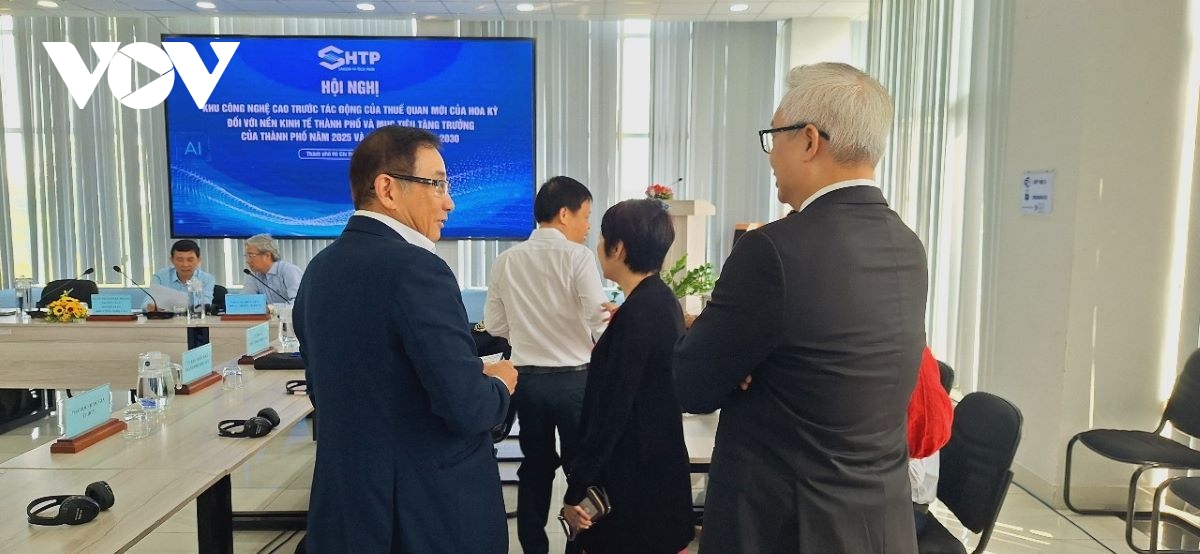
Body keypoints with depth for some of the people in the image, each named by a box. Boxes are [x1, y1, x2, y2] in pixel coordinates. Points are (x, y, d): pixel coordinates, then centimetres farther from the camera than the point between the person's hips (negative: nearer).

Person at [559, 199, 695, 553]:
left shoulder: (636, 314, -22)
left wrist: (576, 490, -16)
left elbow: (611, 412, -22)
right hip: (658, 467, 9)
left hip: (633, 477, -9)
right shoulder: (662, 301, 7)